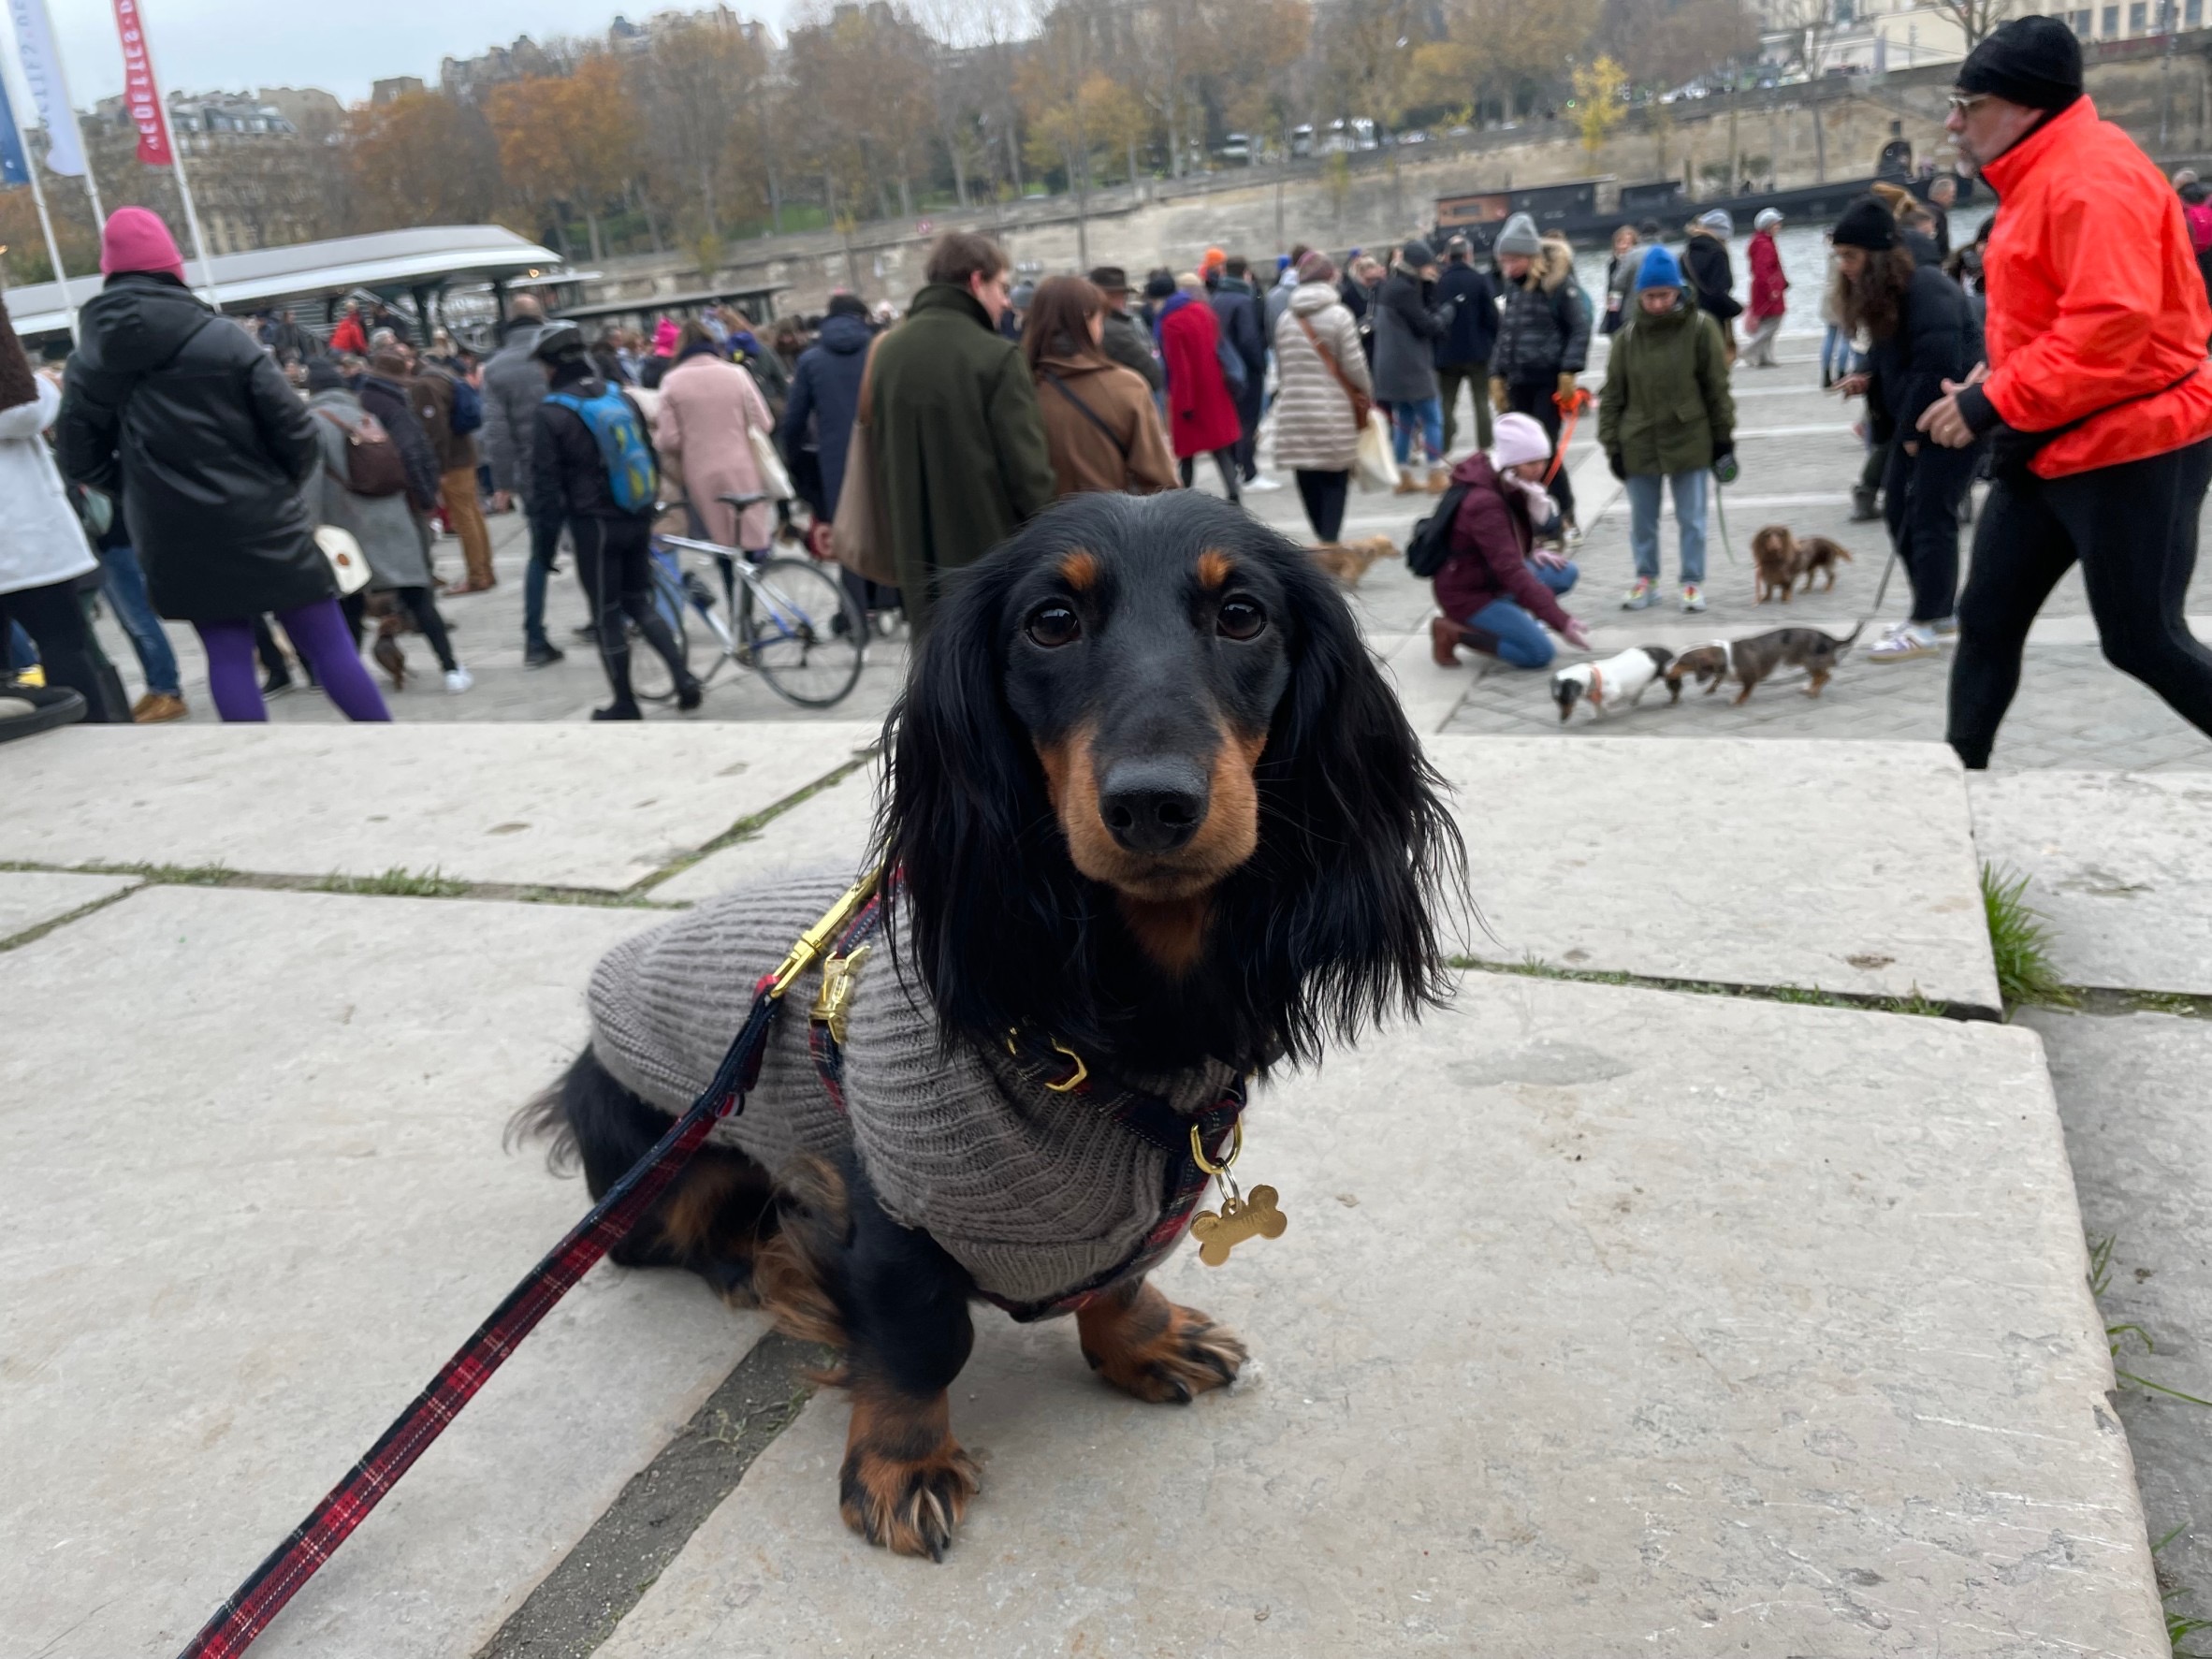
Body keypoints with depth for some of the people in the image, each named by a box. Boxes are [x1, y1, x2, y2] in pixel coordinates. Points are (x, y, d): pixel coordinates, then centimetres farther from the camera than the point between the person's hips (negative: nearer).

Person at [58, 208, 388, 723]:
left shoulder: (87, 365, 3)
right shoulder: (226, 343, -9)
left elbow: (81, 461, 5)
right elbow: (297, 434, -9)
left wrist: (147, 491, 17)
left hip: (175, 538, 4)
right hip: (258, 524, -3)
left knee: (227, 654, 10)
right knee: (327, 644, 2)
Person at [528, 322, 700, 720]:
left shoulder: (550, 413, -12)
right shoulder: (622, 397, 5)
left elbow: (545, 478, -11)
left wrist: (547, 523, 1)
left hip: (594, 524, -6)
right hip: (638, 519, 6)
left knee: (607, 615, 6)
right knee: (639, 603, 19)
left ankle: (625, 705, 14)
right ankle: (683, 677, 5)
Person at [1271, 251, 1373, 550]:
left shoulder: (1285, 318, 7)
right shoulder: (1339, 314, -6)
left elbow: (1280, 366, 11)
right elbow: (1353, 365, -7)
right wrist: (1368, 392, 10)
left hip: (1294, 410, 3)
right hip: (1333, 409, -3)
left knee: (1308, 480, 10)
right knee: (1335, 479, 3)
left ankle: (1324, 539, 16)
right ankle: (1330, 540, -6)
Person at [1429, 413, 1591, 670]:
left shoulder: (1507, 483, -3)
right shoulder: (1484, 502, -30)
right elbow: (1511, 572, -34)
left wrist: (1533, 552, -9)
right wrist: (1561, 622, -35)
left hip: (1493, 576, 9)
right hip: (1466, 592, -9)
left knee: (1565, 574, 3)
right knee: (1539, 653, -16)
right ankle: (1454, 631, -5)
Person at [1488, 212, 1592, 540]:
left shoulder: (1558, 282, -9)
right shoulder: (1514, 286, 12)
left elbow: (1580, 327, -10)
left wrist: (1569, 370, -17)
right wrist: (1497, 374, 14)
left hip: (1549, 380, -7)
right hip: (1519, 381, 7)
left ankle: (1566, 519, 5)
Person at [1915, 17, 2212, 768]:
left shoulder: (2091, 176, -19)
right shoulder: (2040, 176, 12)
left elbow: (2112, 326, -28)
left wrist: (1994, 403, -24)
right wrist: (1996, 377, 8)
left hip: (2130, 447, -10)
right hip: (2049, 448, 10)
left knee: (2142, 641, 0)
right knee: (1986, 618, 9)